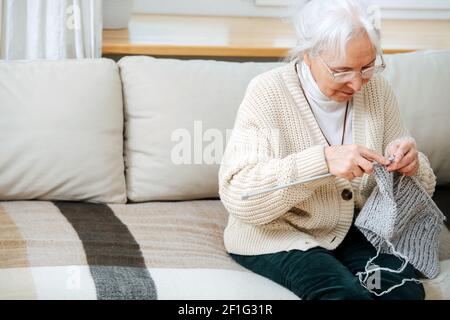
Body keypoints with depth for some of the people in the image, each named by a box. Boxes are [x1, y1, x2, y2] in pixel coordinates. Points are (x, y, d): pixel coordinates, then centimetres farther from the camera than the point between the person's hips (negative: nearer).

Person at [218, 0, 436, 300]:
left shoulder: (377, 89, -1)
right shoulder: (268, 92, -14)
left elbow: (420, 188, 5)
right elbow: (237, 196, -24)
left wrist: (410, 166, -20)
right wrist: (322, 161, -36)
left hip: (354, 230, 4)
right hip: (277, 235, -4)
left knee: (406, 289, -24)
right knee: (346, 293, -29)